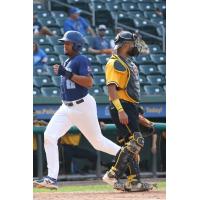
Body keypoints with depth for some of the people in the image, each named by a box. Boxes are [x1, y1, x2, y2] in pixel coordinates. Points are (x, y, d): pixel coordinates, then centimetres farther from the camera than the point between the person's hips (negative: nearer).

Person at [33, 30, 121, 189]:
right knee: (49, 136, -9)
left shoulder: (82, 60, -11)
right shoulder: (67, 62, 15)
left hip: (83, 106, -8)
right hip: (67, 108, 8)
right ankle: (52, 179, -11)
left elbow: (89, 82, -23)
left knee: (97, 141, 3)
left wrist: (67, 74, -25)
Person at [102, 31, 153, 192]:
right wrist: (120, 111, -28)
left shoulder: (129, 62, 20)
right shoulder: (114, 63, -10)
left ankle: (134, 181, 8)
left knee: (132, 144, 7)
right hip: (122, 107, -10)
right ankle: (113, 175, -17)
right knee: (136, 141, -18)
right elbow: (112, 88, -19)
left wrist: (136, 112, 22)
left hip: (131, 107, 10)